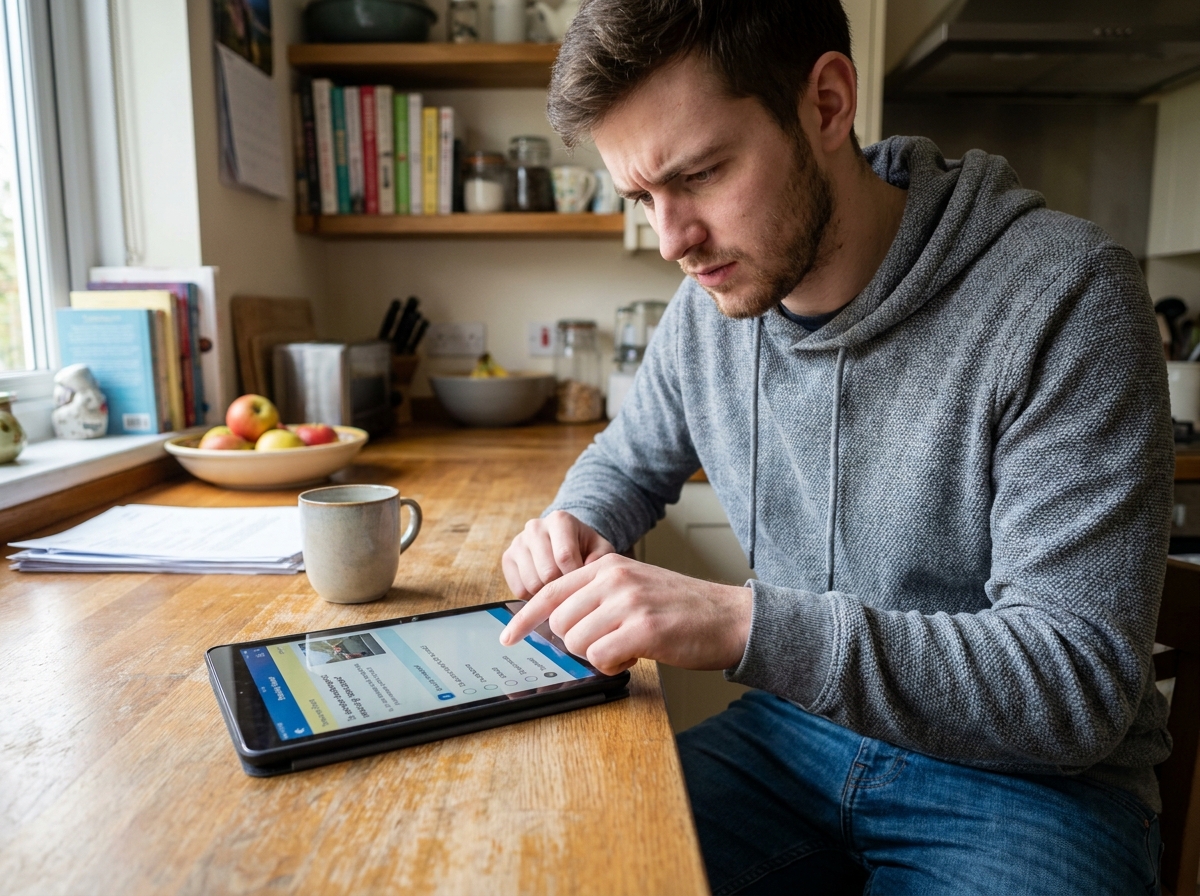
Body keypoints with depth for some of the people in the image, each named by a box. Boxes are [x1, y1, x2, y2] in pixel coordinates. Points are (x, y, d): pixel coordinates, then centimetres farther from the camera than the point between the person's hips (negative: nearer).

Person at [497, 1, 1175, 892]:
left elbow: (1077, 686, -23)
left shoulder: (1066, 294, -20)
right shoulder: (710, 302, -3)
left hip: (1032, 778, -3)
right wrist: (578, 525, -8)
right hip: (797, 734, 4)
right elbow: (629, 462, 15)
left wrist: (745, 624, -33)